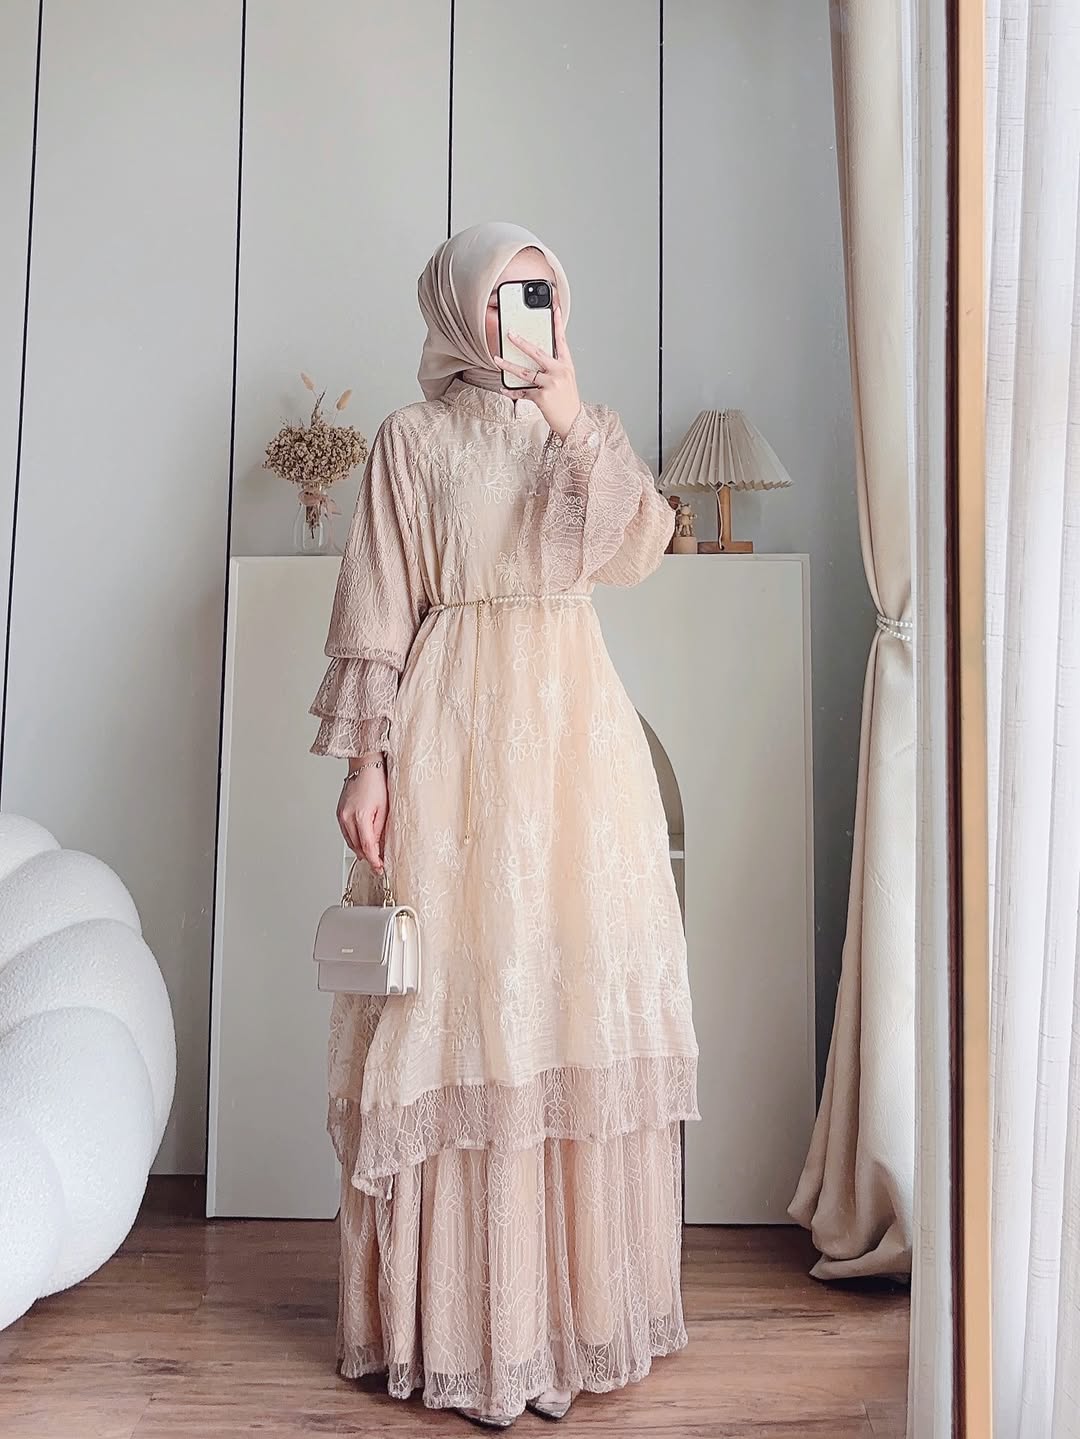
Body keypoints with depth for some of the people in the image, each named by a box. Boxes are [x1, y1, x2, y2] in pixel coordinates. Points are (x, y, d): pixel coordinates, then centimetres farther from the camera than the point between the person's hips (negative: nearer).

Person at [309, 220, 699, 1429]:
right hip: (454, 735, -3)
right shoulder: (412, 437, 6)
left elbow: (639, 547, -3)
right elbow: (376, 611, 0)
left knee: (577, 999, 3)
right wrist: (365, 762, -7)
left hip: (576, 735, 3)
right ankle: (459, 1322, 11)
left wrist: (573, 423, -11)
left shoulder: (589, 428, 15)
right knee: (458, 1001, -3)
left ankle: (574, 1299, 18)